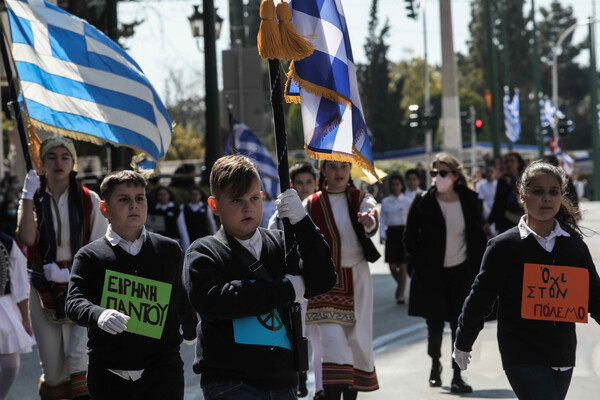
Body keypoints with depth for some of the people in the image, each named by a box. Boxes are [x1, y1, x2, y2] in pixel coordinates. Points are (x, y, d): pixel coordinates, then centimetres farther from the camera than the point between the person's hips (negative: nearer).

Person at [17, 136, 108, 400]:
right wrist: (28, 195, -15)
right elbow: (26, 238, -13)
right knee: (52, 368, 3)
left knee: (80, 364, -13)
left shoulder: (89, 200, 3)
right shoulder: (34, 199, 6)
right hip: (44, 288, 2)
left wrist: (71, 273, -11)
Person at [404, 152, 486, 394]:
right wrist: (417, 268, -3)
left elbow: (478, 237, 8)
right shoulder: (423, 203, -5)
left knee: (460, 324, -2)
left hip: (461, 271, 1)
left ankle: (457, 376, 4)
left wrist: (478, 269, 3)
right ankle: (435, 366, 31)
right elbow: (410, 237, 2)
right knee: (435, 324, 8)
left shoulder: (469, 201, -1)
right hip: (432, 273, 0)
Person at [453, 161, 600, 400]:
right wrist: (462, 343, 9)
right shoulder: (505, 246, -4)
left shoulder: (575, 246, 8)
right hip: (522, 359, -5)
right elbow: (480, 297, 3)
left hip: (563, 358, 5)